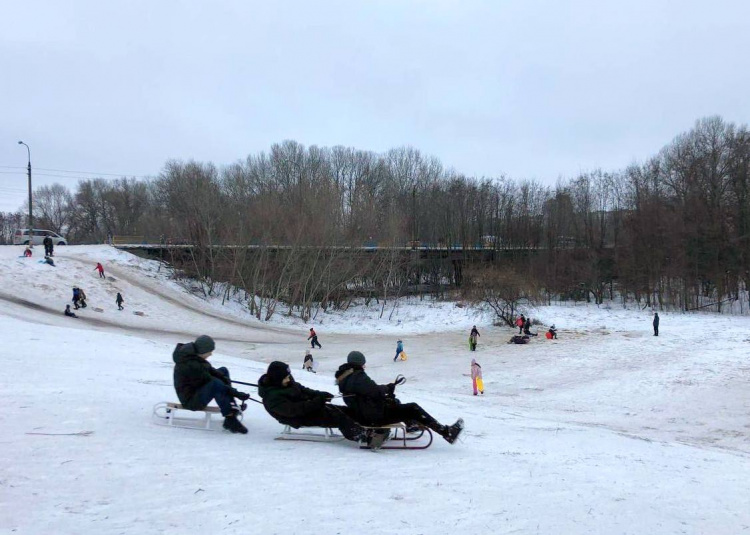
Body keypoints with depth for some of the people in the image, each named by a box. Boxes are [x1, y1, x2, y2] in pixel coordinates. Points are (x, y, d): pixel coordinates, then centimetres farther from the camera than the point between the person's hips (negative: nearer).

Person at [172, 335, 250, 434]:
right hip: (190, 400, -11)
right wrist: (238, 394, -22)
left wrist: (224, 378, -16)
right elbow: (211, 381, -26)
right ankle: (230, 418, -26)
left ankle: (232, 409, 1)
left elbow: (211, 370, 3)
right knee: (216, 384, -36)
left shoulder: (193, 354, 0)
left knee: (223, 370, 10)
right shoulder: (191, 365, -29)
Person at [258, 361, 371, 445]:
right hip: (300, 419, -9)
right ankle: (359, 436, -27)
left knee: (344, 410, -3)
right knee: (337, 417, -25)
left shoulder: (288, 384, 3)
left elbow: (303, 390, 11)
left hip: (306, 407, 9)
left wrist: (320, 395, -7)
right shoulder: (272, 397, -23)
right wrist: (317, 402, -28)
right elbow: (293, 410, -28)